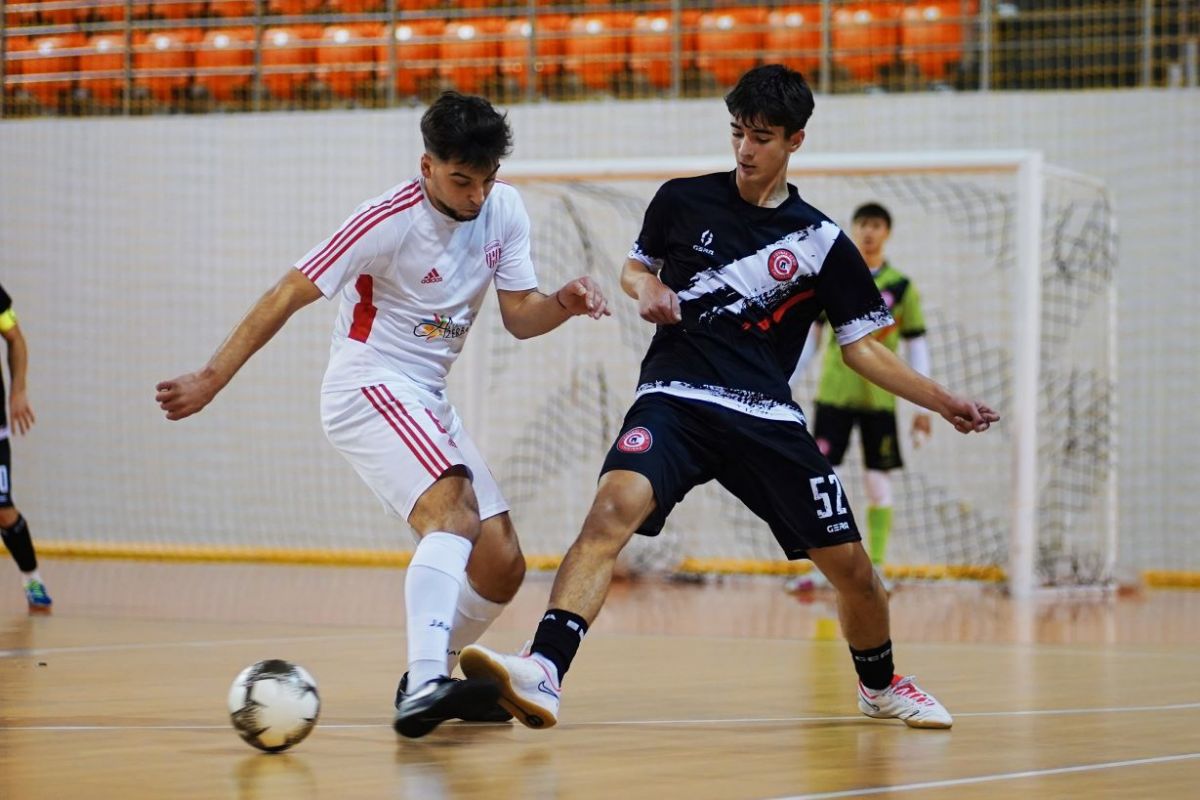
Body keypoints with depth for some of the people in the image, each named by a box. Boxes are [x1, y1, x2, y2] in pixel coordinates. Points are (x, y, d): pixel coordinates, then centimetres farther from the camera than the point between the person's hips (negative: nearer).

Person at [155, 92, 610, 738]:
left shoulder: (505, 210, 1)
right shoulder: (388, 222, -17)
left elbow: (519, 317, 3)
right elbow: (287, 297, -14)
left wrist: (564, 303, -20)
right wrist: (211, 380, -16)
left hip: (428, 405, 8)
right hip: (369, 389, -8)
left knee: (502, 566, 3)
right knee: (455, 512, -32)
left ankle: (431, 679, 25)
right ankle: (423, 686, -46)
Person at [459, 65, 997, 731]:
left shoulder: (821, 243, 6)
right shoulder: (682, 201, 7)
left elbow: (861, 347, 12)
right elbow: (635, 266, 25)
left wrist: (942, 401, 2)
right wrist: (645, 288, 1)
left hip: (767, 419, 1)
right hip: (675, 398, -1)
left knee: (851, 567, 3)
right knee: (614, 507, -31)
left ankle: (880, 686, 35)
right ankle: (543, 674, -45)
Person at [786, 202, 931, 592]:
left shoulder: (900, 286, 3)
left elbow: (917, 348, 6)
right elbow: (807, 339, 9)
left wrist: (924, 407, 1)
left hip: (879, 397, 0)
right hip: (833, 395, 0)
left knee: (878, 481, 1)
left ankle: (875, 568, 9)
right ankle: (822, 567, 0)